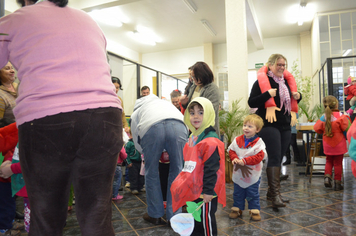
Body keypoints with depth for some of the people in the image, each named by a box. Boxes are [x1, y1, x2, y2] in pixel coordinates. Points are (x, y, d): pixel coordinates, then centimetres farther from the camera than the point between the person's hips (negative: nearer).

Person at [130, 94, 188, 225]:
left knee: (151, 173, 17)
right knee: (177, 171, 15)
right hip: (178, 125, 2)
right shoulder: (165, 102, 43)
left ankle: (155, 215, 30)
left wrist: (147, 153, 46)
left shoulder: (136, 113, 36)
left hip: (151, 128, -1)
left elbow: (137, 142, 28)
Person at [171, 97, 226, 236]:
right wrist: (183, 182, 22)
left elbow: (211, 168, -23)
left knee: (205, 222, 6)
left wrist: (208, 190, -22)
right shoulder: (193, 138, 9)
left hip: (204, 193, -9)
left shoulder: (210, 140, -21)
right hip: (193, 190, 9)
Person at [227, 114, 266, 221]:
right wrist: (234, 158, -16)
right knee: (238, 193, 16)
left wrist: (245, 161, -27)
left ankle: (254, 210, 26)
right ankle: (237, 209, 31)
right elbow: (231, 150, 4)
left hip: (253, 175, -3)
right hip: (238, 173, 4)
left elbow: (259, 157, -21)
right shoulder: (237, 140, -2)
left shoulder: (259, 142, -14)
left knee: (253, 194, 11)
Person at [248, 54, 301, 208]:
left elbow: (291, 102, 27)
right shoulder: (261, 81, -5)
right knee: (274, 157, -13)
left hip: (285, 125, 7)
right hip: (269, 125, -7)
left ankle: (271, 192, 18)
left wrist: (297, 97, 5)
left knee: (278, 158, 9)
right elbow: (251, 103, -11)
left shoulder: (287, 81, 17)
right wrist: (268, 94, -23)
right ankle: (275, 194, -8)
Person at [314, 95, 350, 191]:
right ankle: (337, 183, 14)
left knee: (329, 161, 21)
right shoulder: (341, 116, -16)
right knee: (338, 163, 7)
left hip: (327, 145, 3)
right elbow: (347, 128, -13)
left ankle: (327, 176, 4)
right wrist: (347, 118, 5)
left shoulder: (323, 117, -7)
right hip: (339, 144, -3)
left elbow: (317, 128, -2)